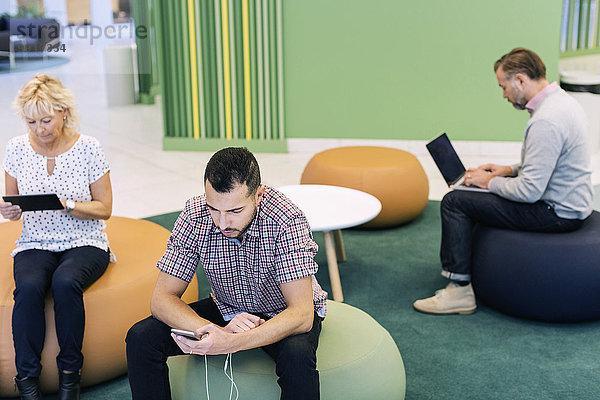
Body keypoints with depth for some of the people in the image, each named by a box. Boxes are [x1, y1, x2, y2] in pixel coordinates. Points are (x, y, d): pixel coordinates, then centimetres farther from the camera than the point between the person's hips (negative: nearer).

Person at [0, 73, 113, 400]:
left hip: (85, 243, -2)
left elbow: (104, 209, -2)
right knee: (28, 287, -30)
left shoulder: (87, 147, -5)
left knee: (65, 282, -33)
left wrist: (67, 205, -20)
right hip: (35, 245, 2)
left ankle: (69, 373, -14)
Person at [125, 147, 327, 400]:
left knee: (297, 357, -36)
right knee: (141, 338, -15)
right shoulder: (195, 216, -20)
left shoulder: (287, 220, -30)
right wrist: (218, 331, -37)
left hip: (284, 314, -3)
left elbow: (302, 315, -33)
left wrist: (231, 343, -47)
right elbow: (162, 299, -18)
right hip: (226, 309, 3)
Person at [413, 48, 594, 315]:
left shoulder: (546, 121, -26)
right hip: (570, 201, 10)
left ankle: (459, 290, -4)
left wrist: (491, 182, -11)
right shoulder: (562, 100, 6)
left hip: (556, 213, -10)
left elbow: (530, 191, -27)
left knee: (455, 201, -9)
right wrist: (511, 170, 10)